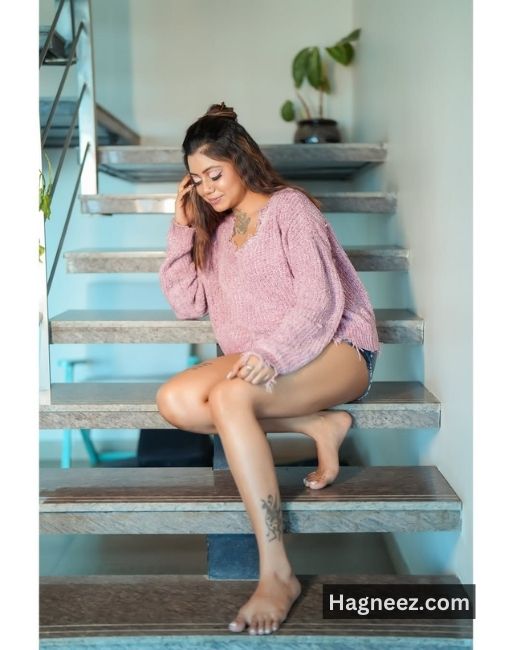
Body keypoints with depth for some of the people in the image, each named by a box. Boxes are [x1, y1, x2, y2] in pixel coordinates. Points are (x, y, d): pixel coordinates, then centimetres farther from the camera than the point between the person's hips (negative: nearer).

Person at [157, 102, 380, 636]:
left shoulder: (288, 207, -5)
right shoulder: (218, 228, 18)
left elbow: (320, 300, -16)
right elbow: (187, 303, 12)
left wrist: (271, 352, -32)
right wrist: (183, 228, 5)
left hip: (336, 347, -7)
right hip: (267, 359, 7)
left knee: (229, 396, -35)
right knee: (175, 401, -19)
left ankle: (277, 575, -32)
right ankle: (320, 426, -12)